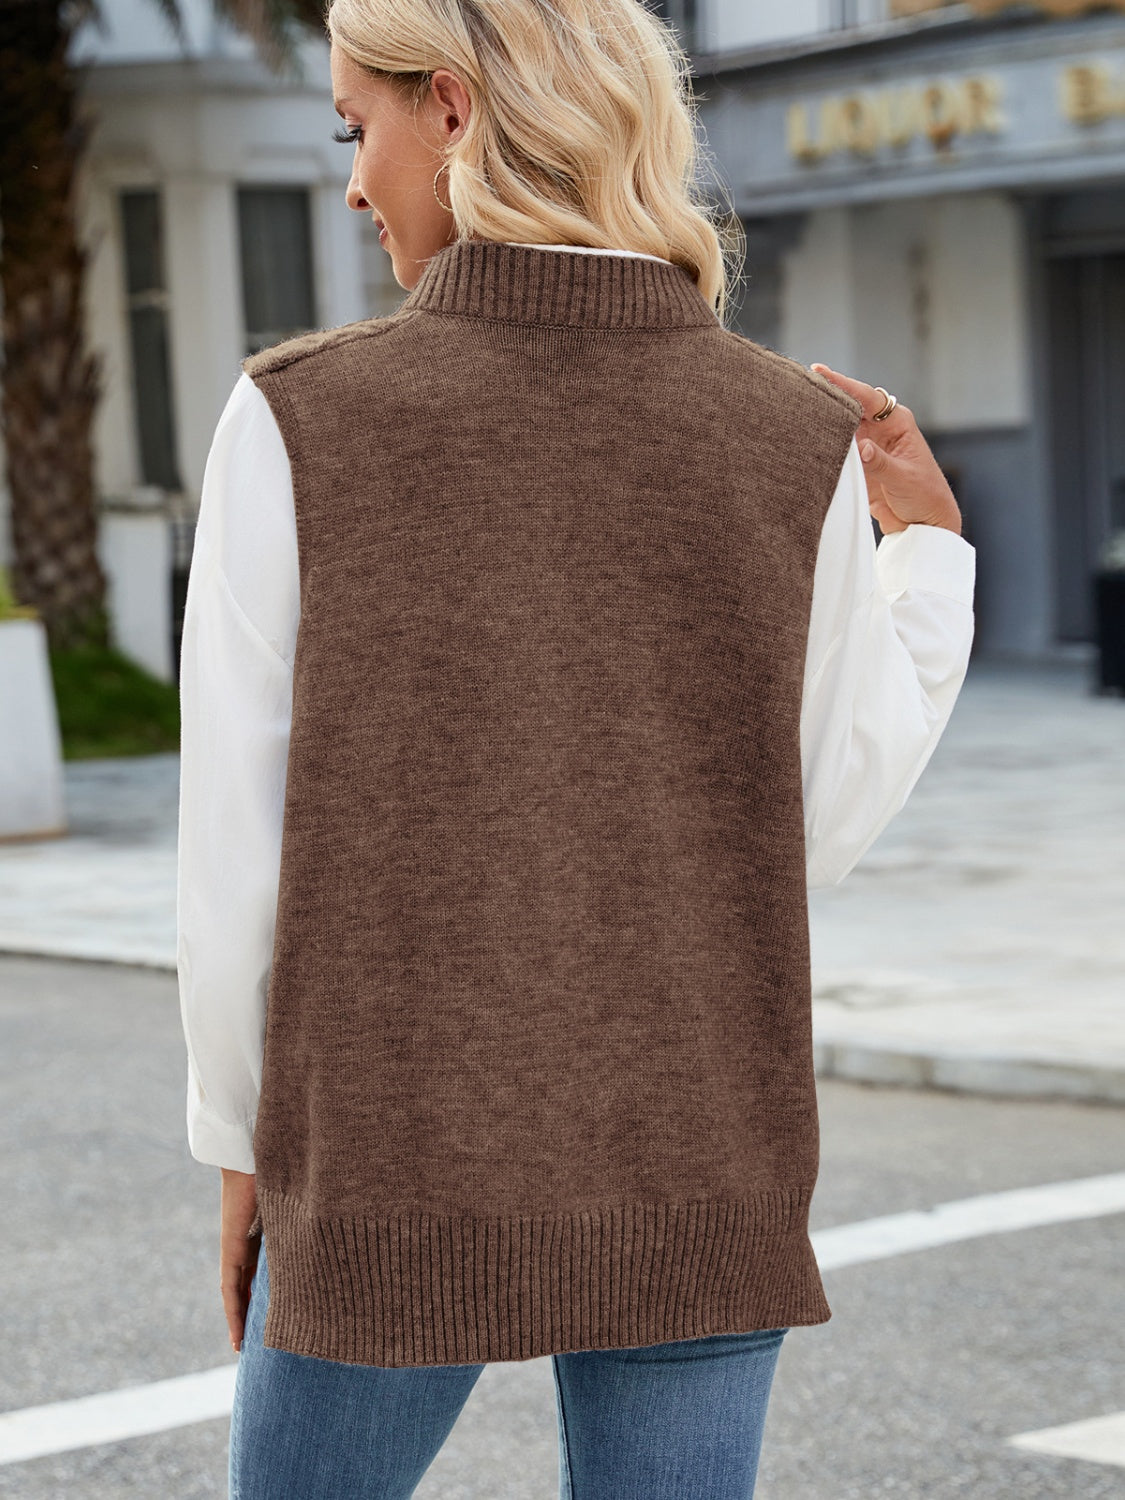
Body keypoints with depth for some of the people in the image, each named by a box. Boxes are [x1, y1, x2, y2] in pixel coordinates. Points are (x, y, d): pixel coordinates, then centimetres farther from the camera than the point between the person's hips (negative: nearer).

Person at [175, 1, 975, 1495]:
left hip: (401, 1175, -1)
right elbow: (809, 832, 2)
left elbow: (238, 849, -8)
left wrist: (244, 1145, 7)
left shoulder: (300, 421, -12)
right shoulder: (801, 445, -7)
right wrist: (927, 556, 14)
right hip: (701, 1182, 2)